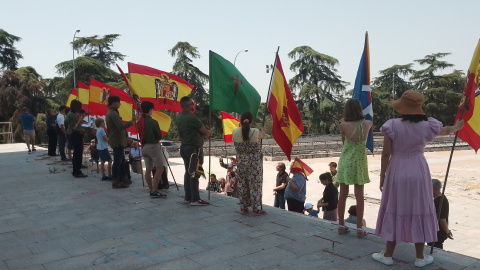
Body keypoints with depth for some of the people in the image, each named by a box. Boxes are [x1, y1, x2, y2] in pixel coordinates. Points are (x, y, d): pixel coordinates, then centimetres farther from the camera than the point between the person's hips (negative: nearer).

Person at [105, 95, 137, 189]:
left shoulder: (110, 113, 16)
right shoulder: (113, 114, -17)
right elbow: (121, 126, -25)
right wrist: (132, 121, -22)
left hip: (116, 140, 11)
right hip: (117, 141, -11)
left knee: (121, 160, 17)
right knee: (117, 161, -5)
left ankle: (123, 178, 26)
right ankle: (116, 182, 0)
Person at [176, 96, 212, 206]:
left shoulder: (179, 118, 9)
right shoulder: (192, 117, -20)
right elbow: (205, 132, -14)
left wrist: (205, 133, 10)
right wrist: (210, 132, 8)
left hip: (184, 147, 9)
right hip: (194, 148, -9)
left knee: (188, 172, 14)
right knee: (194, 174, -5)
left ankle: (188, 197, 20)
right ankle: (195, 199, -1)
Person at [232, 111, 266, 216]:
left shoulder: (235, 132, -10)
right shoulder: (256, 132, -17)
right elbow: (261, 136, 6)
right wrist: (263, 132, 31)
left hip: (241, 162, 3)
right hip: (255, 163, -3)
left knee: (242, 185, 12)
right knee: (255, 185, 4)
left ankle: (243, 207, 20)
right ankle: (256, 209, 9)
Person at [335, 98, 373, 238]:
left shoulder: (343, 125, -12)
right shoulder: (367, 124, -5)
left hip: (345, 161, 0)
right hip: (359, 162, 1)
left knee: (343, 195, 6)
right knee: (359, 196, 5)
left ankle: (341, 225, 15)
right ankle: (359, 228, 8)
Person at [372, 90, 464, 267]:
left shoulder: (392, 126, -12)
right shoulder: (427, 125, -3)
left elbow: (386, 154, -10)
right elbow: (446, 130, 20)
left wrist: (382, 176, 2)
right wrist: (457, 127, 43)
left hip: (397, 171, -2)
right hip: (418, 171, 2)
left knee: (395, 211, 8)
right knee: (419, 211, 11)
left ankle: (388, 255, 17)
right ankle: (420, 257, 20)